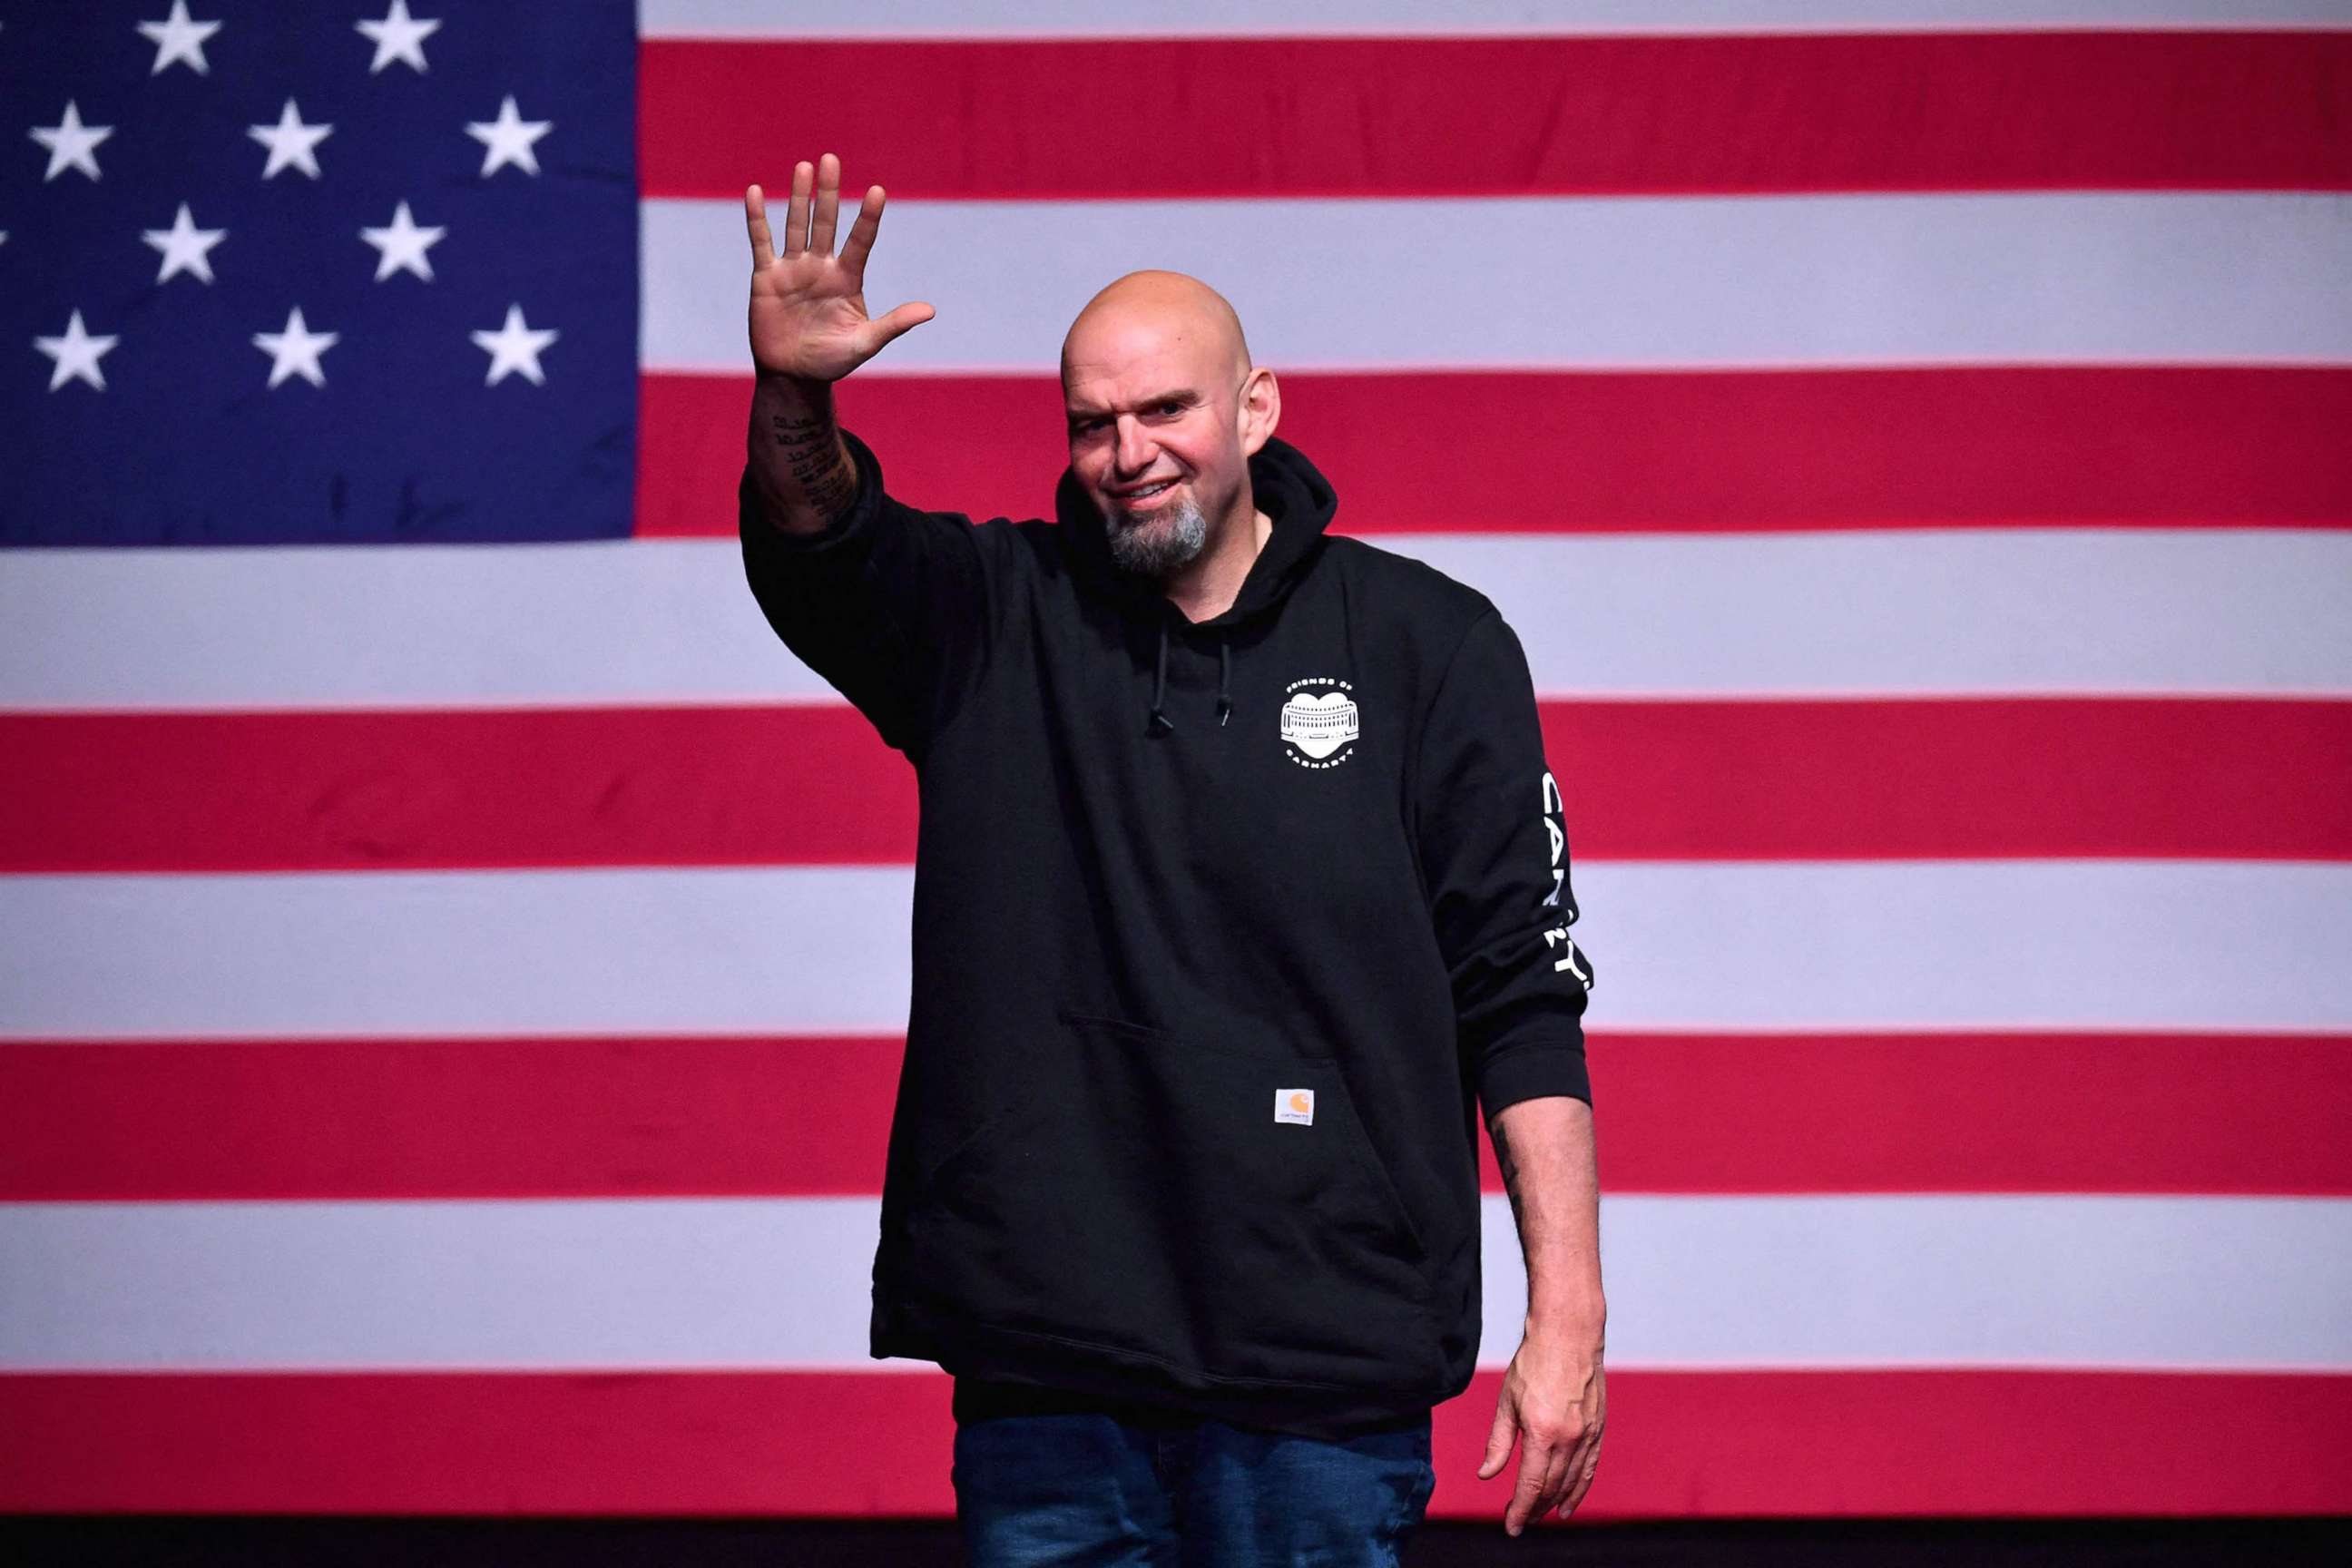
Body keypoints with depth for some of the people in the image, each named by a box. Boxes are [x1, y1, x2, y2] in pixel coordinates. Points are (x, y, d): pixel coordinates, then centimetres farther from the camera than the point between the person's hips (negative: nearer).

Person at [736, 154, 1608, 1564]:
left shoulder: (1430, 645, 4)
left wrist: (1568, 1317, -3)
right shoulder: (992, 622, 8)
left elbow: (1524, 997, 2)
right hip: (1040, 1362, 1)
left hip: (1324, 1382, -1)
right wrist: (793, 399, -34)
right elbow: (819, 549, -12)